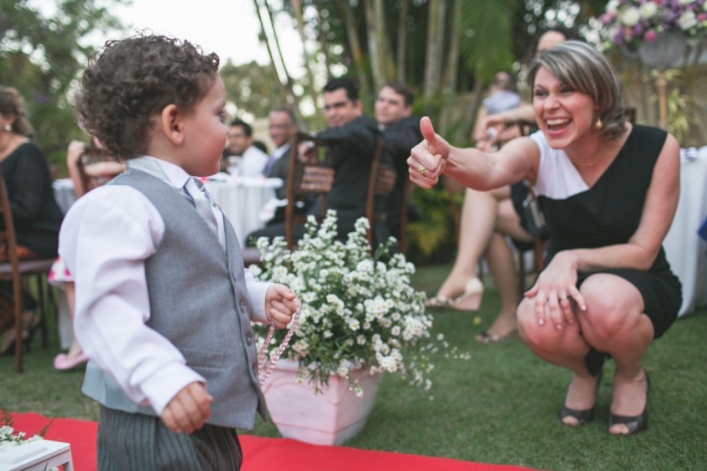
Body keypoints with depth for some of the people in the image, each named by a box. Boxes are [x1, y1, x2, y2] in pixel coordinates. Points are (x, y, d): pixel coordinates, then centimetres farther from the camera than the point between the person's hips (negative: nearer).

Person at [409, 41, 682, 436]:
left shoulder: (657, 148, -18)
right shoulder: (537, 151, -17)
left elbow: (643, 251, -16)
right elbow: (490, 170, -42)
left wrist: (572, 259, -32)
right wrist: (445, 158, -64)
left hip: (641, 287, -1)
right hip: (569, 286, 2)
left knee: (604, 297, -36)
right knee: (537, 323, -33)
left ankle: (632, 376, 0)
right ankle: (585, 370, 5)